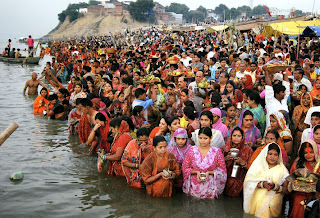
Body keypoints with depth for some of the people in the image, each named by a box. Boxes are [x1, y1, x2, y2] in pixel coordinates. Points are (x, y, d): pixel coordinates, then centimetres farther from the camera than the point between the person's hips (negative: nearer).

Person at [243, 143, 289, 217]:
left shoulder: (282, 169, 11)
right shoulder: (258, 165, 11)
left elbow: (285, 189, 5)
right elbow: (249, 181, 0)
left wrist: (274, 186, -13)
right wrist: (262, 184, -15)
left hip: (274, 198, 0)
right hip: (257, 197, 0)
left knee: (271, 205, -26)